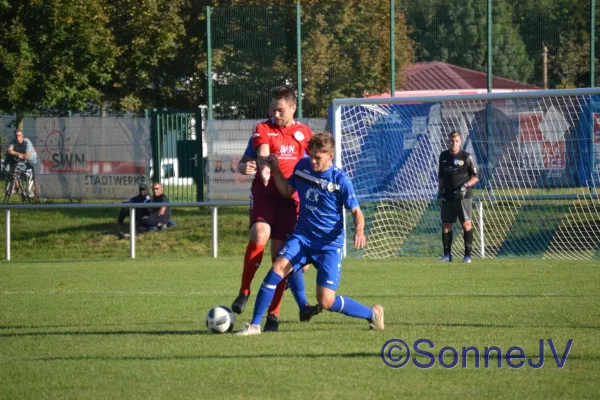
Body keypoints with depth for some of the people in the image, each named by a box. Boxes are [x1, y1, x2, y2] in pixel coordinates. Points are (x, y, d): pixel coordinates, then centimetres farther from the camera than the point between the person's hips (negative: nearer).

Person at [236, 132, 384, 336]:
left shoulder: (340, 179, -12)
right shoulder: (302, 166, 1)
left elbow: (356, 211, -6)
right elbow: (286, 191, 18)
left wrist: (359, 231, -26)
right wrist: (276, 169, 3)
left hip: (330, 244, -4)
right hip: (302, 236, 4)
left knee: (326, 301, -11)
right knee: (279, 266, -25)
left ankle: (373, 314, 15)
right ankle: (254, 324, -20)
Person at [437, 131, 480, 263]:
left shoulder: (467, 157, -3)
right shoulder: (444, 156, 10)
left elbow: (476, 176, -2)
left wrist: (465, 186, -15)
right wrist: (440, 190, 11)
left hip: (463, 196, -4)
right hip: (447, 196, 4)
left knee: (466, 223, -8)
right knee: (446, 225, 3)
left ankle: (468, 255, -4)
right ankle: (447, 255, 11)